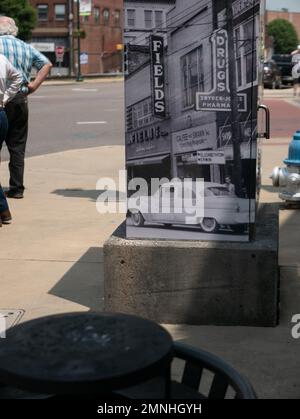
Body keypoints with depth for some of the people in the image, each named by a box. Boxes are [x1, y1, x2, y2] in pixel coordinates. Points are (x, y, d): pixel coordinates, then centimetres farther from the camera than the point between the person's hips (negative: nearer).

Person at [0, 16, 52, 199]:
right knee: (17, 146, 10)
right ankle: (17, 188, 10)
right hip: (21, 99, 4)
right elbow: (47, 64, 8)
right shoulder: (26, 47, 12)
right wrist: (34, 85, 4)